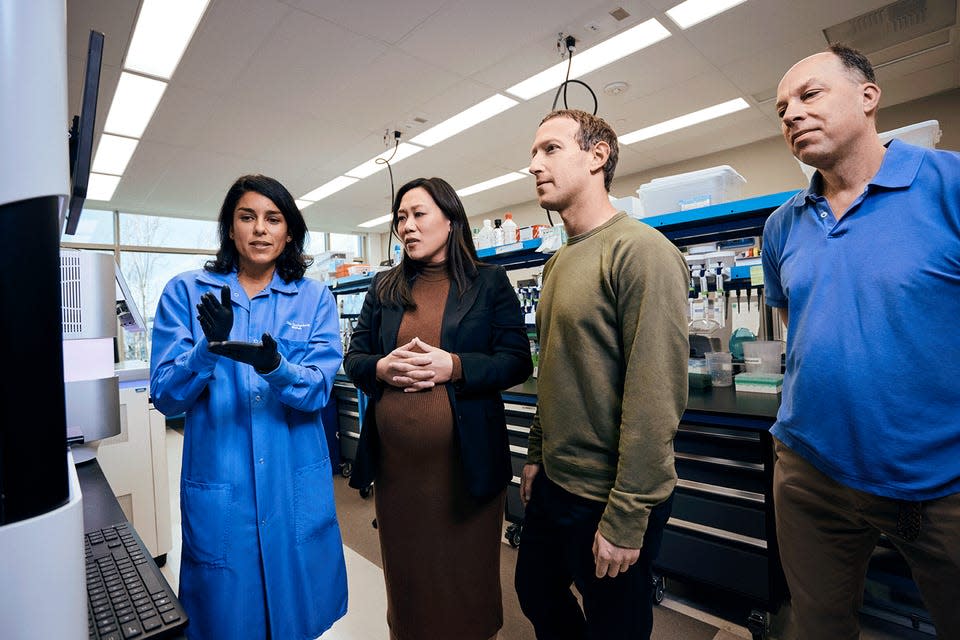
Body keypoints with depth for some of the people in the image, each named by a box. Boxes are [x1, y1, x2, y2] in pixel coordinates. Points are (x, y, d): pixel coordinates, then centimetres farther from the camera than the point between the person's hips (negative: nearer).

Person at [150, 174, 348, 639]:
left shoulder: (315, 298, 0)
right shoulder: (186, 293, 0)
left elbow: (319, 389, -9)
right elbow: (164, 396, -5)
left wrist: (275, 367, -29)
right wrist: (209, 348, -23)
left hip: (296, 487, 1)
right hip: (218, 486, 0)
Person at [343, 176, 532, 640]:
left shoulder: (490, 282, -1)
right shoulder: (383, 288, 9)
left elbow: (517, 362, -6)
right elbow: (353, 358, 9)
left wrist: (453, 366, -21)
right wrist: (382, 367, -14)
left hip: (465, 459, -2)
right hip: (395, 462, 3)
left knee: (468, 573, 16)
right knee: (405, 574, 21)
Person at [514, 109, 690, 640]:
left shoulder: (640, 250, -18)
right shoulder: (558, 263, 8)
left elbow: (656, 396, -23)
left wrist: (626, 519, -20)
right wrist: (537, 454, 14)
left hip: (610, 499, -7)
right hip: (554, 484, 8)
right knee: (537, 597, 25)